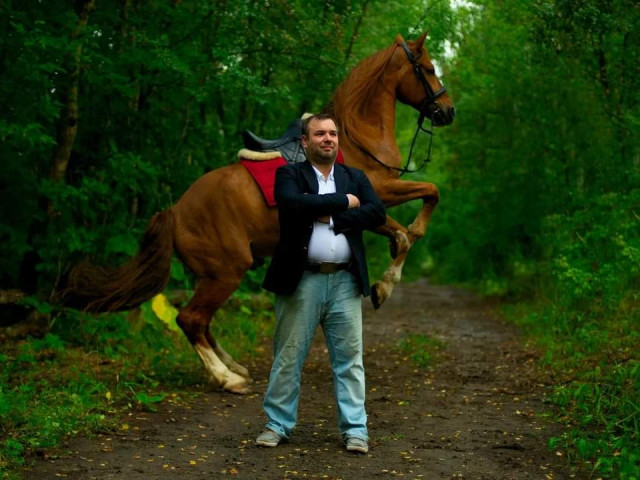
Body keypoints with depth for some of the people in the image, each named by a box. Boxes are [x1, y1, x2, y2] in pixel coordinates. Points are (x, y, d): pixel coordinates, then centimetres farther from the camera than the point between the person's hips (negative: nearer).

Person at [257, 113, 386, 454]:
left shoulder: (356, 178, 13)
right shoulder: (289, 174, 4)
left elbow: (377, 213, -2)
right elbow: (292, 203, -18)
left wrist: (330, 216, -10)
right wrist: (343, 202, -12)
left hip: (345, 282, 3)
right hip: (302, 281, -2)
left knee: (349, 358, 4)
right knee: (288, 357, 5)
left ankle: (355, 429, 10)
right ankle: (278, 425, 16)